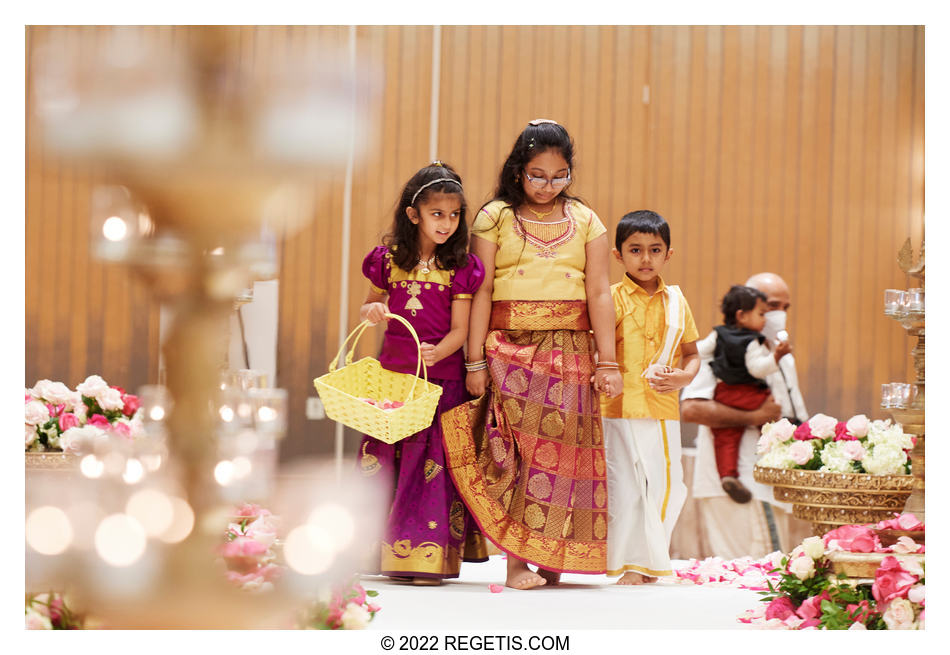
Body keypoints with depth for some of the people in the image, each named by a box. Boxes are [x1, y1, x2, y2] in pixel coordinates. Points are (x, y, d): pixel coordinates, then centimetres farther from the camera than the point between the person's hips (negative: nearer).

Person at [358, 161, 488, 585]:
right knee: (383, 457, 6)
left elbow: (460, 331, -6)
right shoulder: (389, 260, 4)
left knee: (432, 462, -4)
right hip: (393, 373, 3)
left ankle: (428, 558, 0)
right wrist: (370, 311, -5)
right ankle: (387, 551, 16)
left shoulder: (461, 268, -3)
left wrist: (437, 353, -25)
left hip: (441, 377, -3)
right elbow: (371, 305, 18)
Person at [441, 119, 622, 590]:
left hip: (570, 352, 2)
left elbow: (599, 293, 5)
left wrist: (607, 362, -1)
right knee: (516, 445, -10)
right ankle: (516, 561, -9)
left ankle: (553, 557, 7)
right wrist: (476, 361, -3)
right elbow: (481, 292, 1)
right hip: (510, 348, -2)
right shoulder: (495, 218, 4)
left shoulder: (586, 221, 9)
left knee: (565, 446, -1)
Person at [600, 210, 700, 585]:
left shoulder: (675, 301, 11)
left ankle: (651, 561, 19)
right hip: (620, 409, -3)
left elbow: (691, 353, 16)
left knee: (662, 484, 6)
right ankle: (631, 565, 5)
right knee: (624, 487, -3)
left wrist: (684, 376, -4)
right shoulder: (613, 298, 0)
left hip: (663, 409, 3)